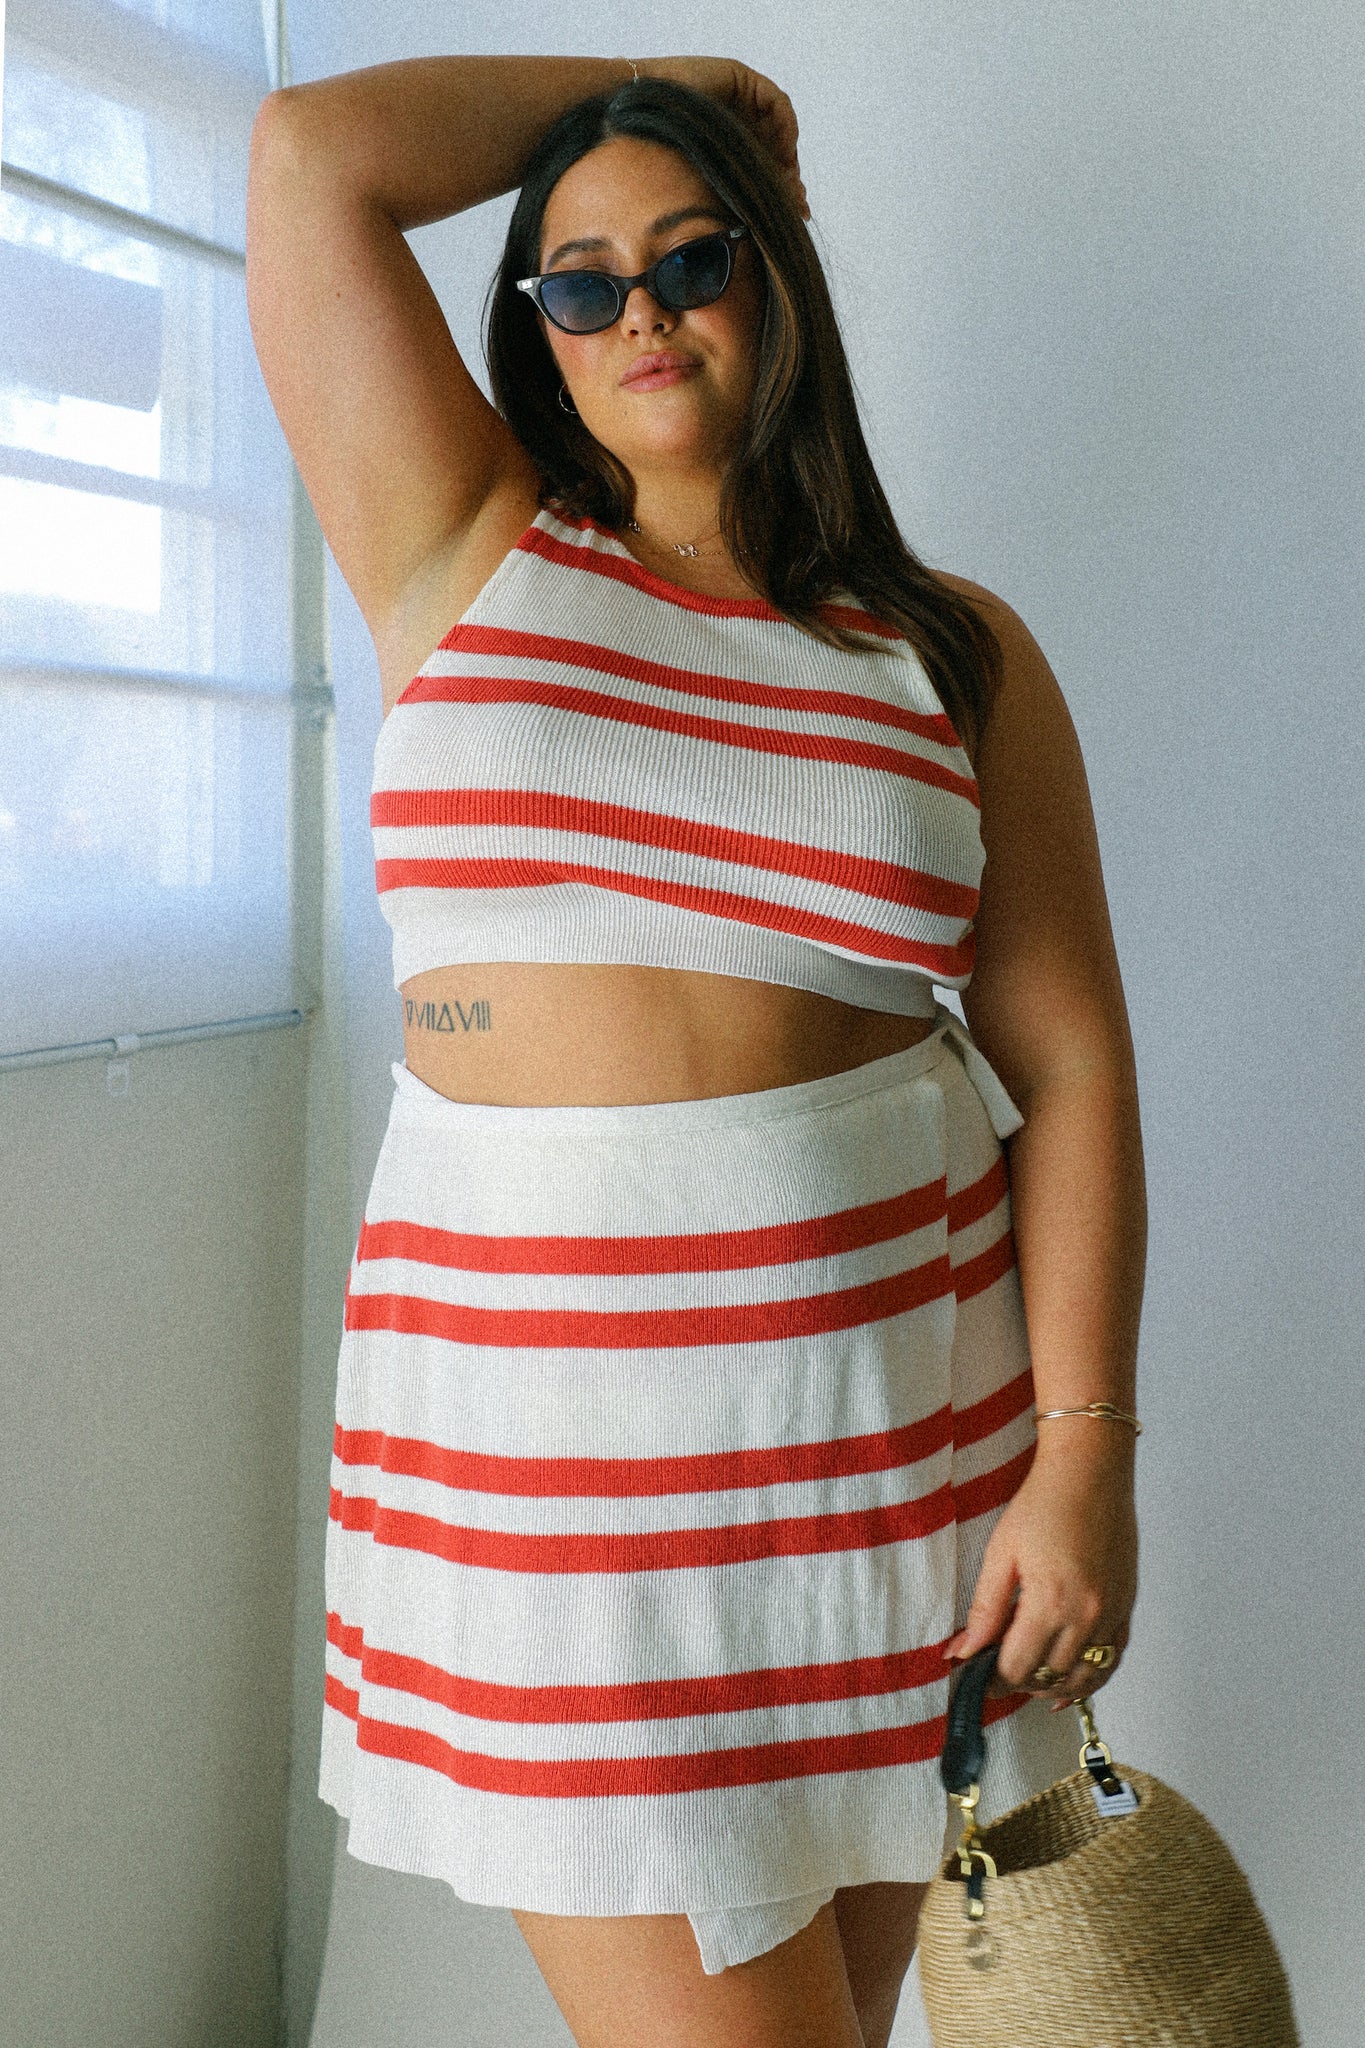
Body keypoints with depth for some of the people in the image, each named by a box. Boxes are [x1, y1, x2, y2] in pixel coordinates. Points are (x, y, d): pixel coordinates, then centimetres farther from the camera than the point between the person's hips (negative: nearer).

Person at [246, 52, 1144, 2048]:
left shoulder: (954, 654, 6)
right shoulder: (466, 556, 7)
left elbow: (1070, 1067, 1)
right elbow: (311, 153, 2)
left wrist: (1084, 1451, -6)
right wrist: (649, 83, 13)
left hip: (899, 1392, 2)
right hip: (544, 1426, -1)